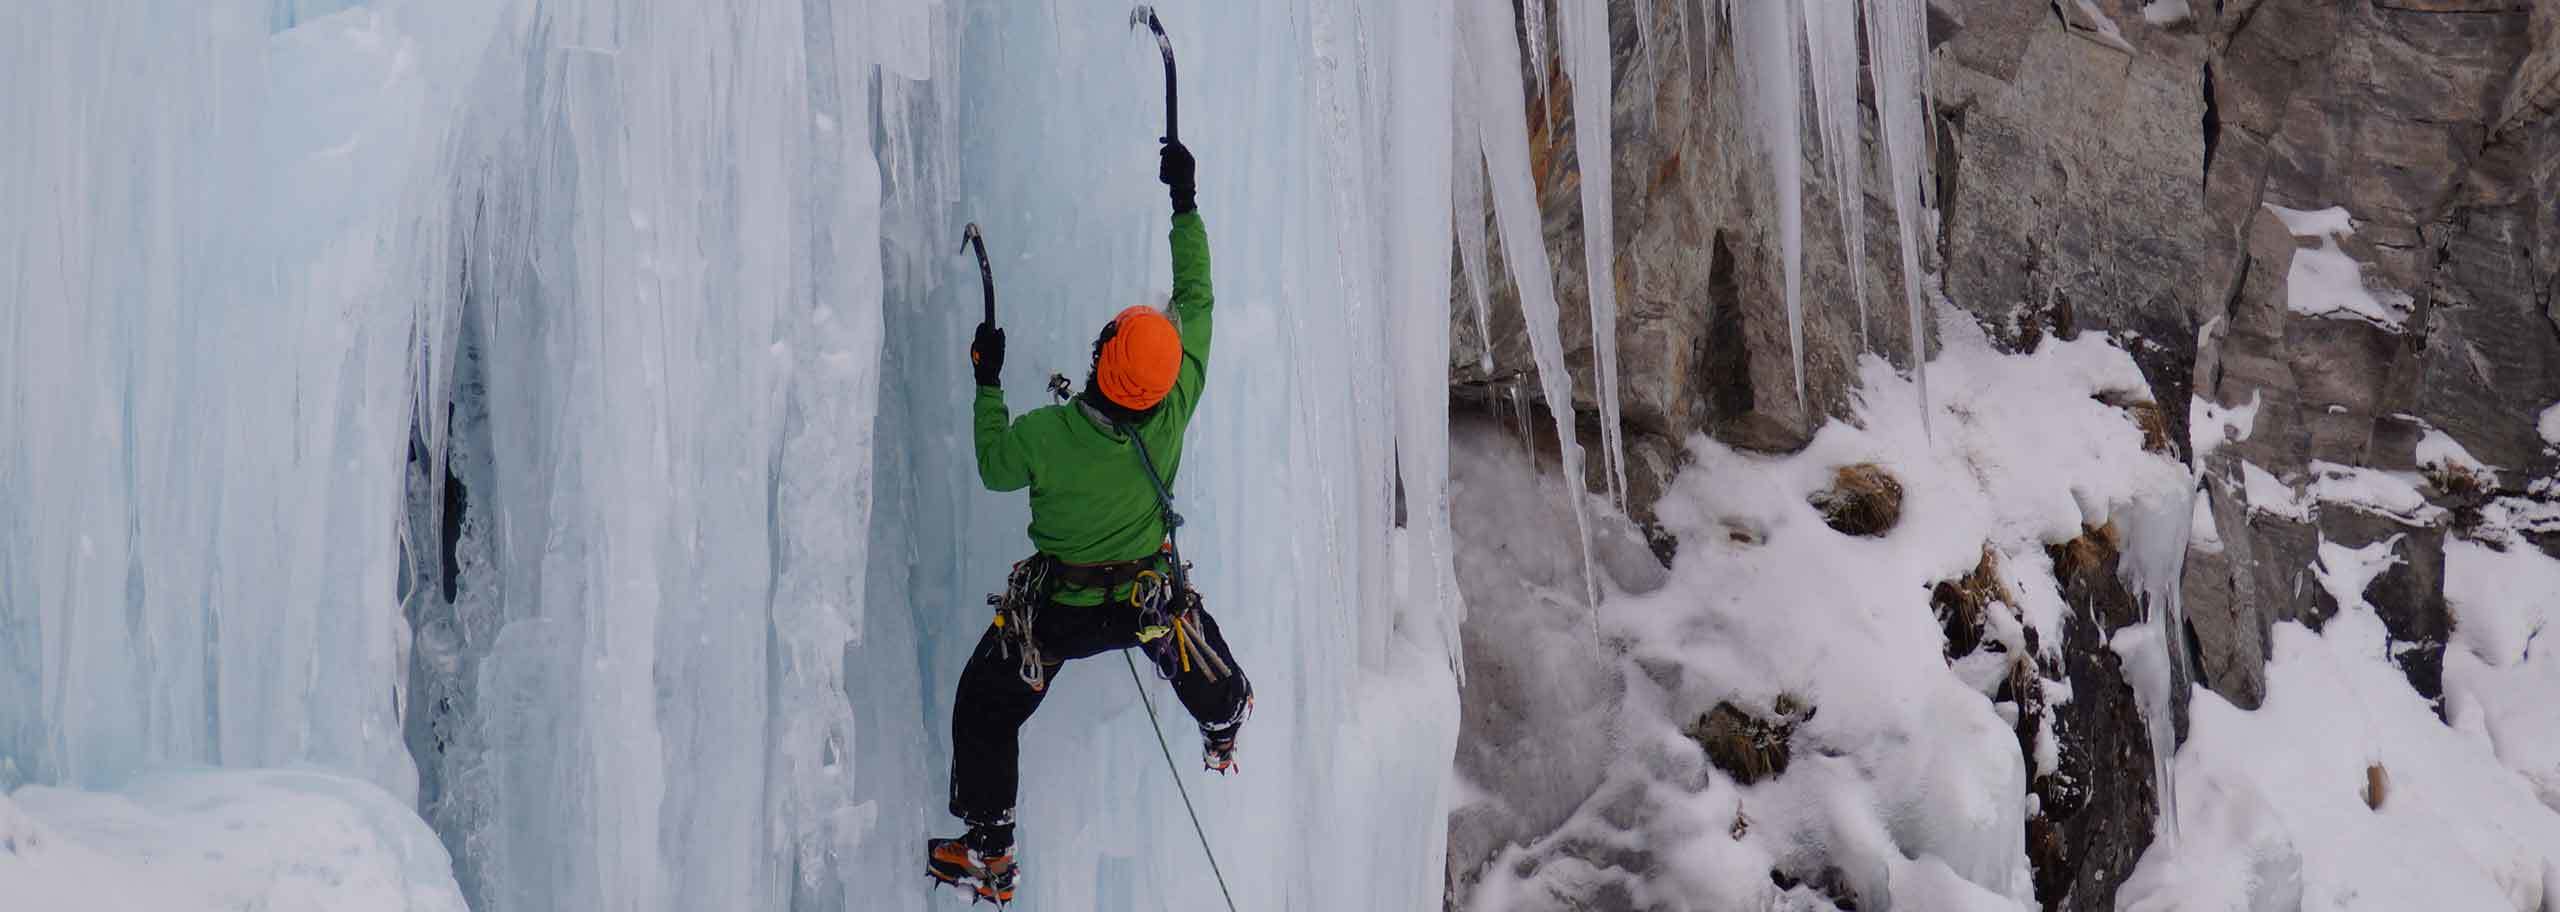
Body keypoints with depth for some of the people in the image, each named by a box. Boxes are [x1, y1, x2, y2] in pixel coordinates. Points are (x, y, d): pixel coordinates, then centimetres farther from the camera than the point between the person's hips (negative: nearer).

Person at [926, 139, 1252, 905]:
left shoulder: (1047, 435, -33)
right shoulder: (1176, 409, -25)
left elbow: (994, 468, -9)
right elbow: (1196, 298, -12)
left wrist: (987, 384, -3)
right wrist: (1185, 204, -5)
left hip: (1056, 613, -3)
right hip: (1150, 600, 3)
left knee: (984, 706, 17)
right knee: (1197, 653, 36)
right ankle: (1222, 737, 65)